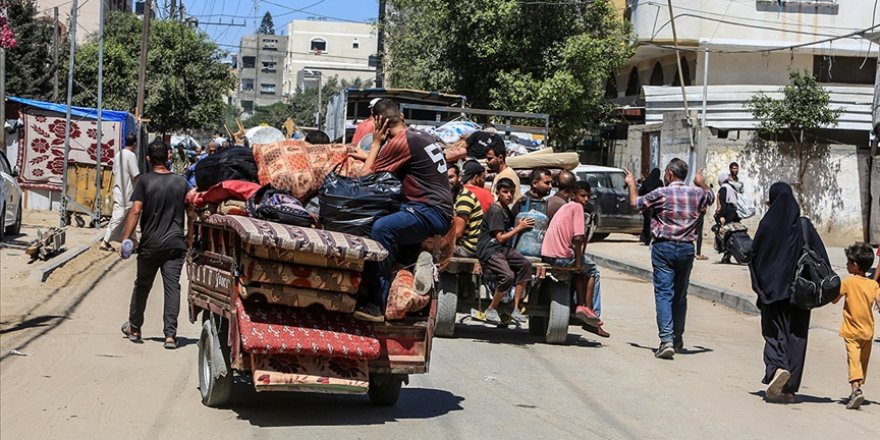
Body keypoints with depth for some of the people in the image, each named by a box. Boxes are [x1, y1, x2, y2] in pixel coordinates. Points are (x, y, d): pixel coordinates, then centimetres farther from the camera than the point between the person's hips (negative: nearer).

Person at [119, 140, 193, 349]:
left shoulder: (145, 181, -5)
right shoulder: (181, 182, 3)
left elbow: (136, 211, -12)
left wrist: (125, 239, -9)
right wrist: (189, 236, 22)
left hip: (150, 245, -1)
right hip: (175, 244, 1)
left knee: (142, 285, 15)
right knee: (172, 287, -1)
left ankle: (134, 328, 31)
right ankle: (170, 334, -8)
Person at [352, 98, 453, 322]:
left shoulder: (400, 141, -11)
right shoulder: (422, 137, 17)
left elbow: (366, 175, -4)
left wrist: (376, 143, 6)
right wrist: (367, 156, 37)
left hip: (429, 211, -10)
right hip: (441, 213, 10)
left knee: (382, 228, -29)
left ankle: (377, 305, -34)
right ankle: (417, 259, 3)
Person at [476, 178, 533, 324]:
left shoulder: (507, 210, 18)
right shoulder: (495, 210, -11)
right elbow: (500, 238, -13)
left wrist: (520, 226, 7)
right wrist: (519, 228, -7)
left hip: (503, 249, 9)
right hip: (489, 250, -9)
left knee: (525, 265, -10)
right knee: (508, 275, -28)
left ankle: (515, 308, -6)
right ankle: (491, 310, -7)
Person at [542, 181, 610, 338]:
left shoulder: (565, 207, 22)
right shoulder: (577, 207, -6)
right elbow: (578, 238, -15)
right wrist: (578, 262, -9)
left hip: (546, 255, 8)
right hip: (561, 256, -8)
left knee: (581, 270, 30)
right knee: (592, 271, 16)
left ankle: (581, 305, 21)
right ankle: (591, 313, 12)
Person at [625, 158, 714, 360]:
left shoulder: (661, 193, -8)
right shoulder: (697, 193, 4)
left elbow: (635, 203, 5)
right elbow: (711, 197, 28)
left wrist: (631, 184, 22)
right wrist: (702, 184, 47)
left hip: (664, 247, -4)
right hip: (687, 248, 4)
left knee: (664, 293, -7)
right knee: (680, 295, 16)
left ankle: (666, 339, -19)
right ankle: (677, 339, 26)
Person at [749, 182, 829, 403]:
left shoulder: (767, 224, -6)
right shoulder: (804, 225, 1)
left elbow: (755, 255, -4)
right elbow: (821, 256, 0)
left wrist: (759, 286, 7)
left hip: (773, 288, -2)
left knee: (773, 331, 5)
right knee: (796, 335, 8)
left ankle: (778, 367, -25)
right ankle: (790, 388, 9)